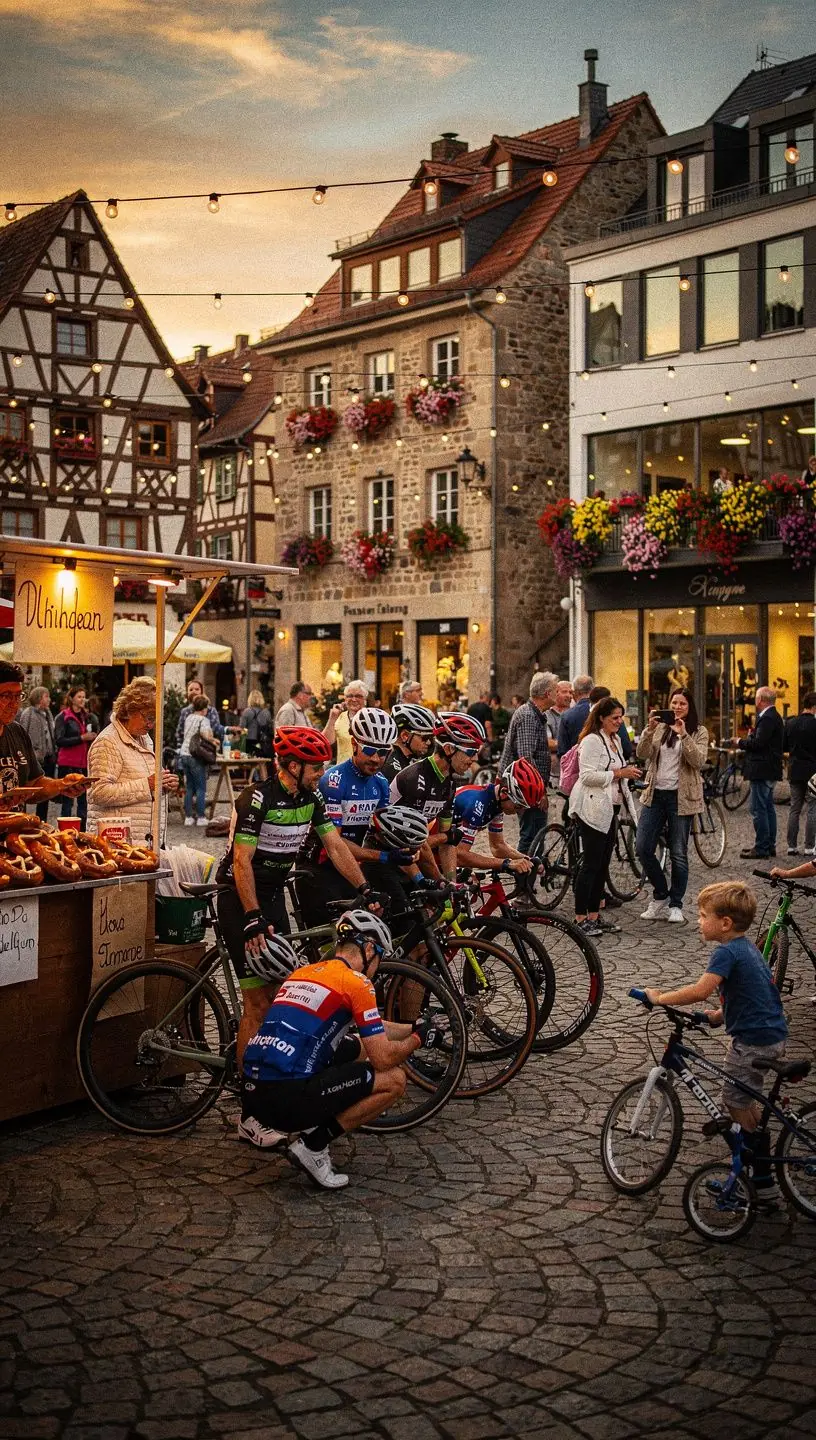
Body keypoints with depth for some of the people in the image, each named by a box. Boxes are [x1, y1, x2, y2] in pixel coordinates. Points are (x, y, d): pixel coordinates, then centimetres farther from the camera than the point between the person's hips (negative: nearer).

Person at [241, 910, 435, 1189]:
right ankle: (313, 1145, 0)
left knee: (356, 1048, 26)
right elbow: (383, 1058, -3)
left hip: (252, 1094, 8)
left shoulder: (304, 973, 21)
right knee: (394, 1080, 5)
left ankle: (271, 1124, 17)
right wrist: (418, 1038, 15)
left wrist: (414, 1028, 40)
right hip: (289, 1097, -8)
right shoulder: (355, 982, -3)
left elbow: (371, 1028, 35)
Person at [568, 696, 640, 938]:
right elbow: (587, 775, -21)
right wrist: (618, 773, -20)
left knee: (602, 864, 11)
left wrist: (628, 773, 13)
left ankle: (594, 916, 18)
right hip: (592, 809, -10)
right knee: (590, 863, -8)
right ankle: (580, 918, -3)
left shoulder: (615, 741, 17)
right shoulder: (592, 741, -13)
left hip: (609, 809, 10)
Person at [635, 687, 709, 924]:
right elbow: (642, 754, -4)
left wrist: (683, 735, -22)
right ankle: (660, 894, 18)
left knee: (678, 853, 3)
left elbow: (698, 760, -14)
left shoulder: (699, 732, 2)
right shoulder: (659, 729, 9)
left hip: (680, 797, -3)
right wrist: (649, 729, -19)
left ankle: (675, 904, 16)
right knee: (643, 848, -2)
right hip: (655, 794, 3)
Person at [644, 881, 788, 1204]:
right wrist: (719, 1015, 7)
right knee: (744, 1099, 21)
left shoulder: (727, 952, -18)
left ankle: (763, 1183, 6)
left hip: (752, 1040, -10)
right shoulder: (747, 947, 12)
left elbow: (700, 991, -30)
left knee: (738, 1103, 2)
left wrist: (660, 998, -19)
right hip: (772, 1035, 10)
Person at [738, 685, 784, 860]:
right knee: (768, 808, 16)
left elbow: (758, 743, -24)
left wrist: (741, 742, -9)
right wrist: (751, 737, 6)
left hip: (762, 771, -11)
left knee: (758, 808, -8)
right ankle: (770, 845, 23)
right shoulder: (773, 717, 16)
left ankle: (761, 848, -7)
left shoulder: (767, 718, -17)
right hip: (769, 771, 11)